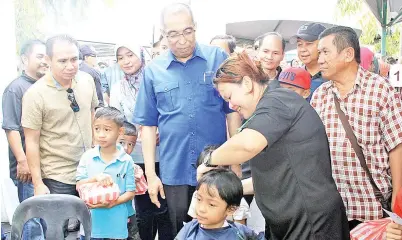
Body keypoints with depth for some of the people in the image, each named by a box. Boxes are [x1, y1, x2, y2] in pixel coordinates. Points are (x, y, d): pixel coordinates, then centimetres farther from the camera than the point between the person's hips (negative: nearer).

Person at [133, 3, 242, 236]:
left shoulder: (219, 58, -2)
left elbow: (233, 110, 2)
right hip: (175, 172, 1)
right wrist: (150, 173, 1)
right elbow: (148, 125, 4)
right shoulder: (153, 70, 1)